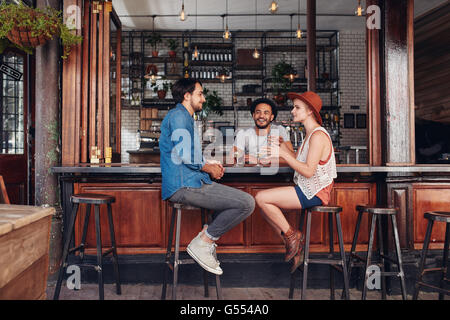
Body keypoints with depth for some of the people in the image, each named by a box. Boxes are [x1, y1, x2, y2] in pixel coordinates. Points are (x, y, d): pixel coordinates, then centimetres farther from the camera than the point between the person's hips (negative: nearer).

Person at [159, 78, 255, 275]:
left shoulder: (185, 117, 25)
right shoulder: (179, 115, -8)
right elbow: (184, 155, -19)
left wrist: (209, 165, 13)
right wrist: (208, 168, -3)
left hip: (191, 182, 11)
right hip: (184, 186, -11)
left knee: (244, 201, 16)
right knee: (247, 203, -18)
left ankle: (208, 236, 8)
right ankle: (202, 244, -9)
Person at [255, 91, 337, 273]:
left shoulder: (318, 135, -15)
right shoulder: (310, 134, 17)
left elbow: (308, 171, -23)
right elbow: (299, 162, 16)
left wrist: (282, 154, -21)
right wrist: (282, 146, 10)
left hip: (314, 193, -10)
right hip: (306, 190, 10)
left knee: (261, 198, -15)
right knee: (264, 205, 5)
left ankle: (291, 235, 1)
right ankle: (295, 249, 9)